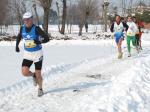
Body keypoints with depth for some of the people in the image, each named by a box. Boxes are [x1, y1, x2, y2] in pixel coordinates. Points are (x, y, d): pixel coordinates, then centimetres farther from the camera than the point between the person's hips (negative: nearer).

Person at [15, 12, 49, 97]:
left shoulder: (36, 29, -17)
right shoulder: (22, 28, -3)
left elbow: (47, 38, -19)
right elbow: (19, 36, 19)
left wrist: (39, 42, -37)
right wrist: (17, 45, 6)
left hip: (37, 54, -4)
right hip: (27, 54, 4)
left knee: (38, 74, 4)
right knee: (25, 72, -13)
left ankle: (40, 89, 31)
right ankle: (33, 75, 22)